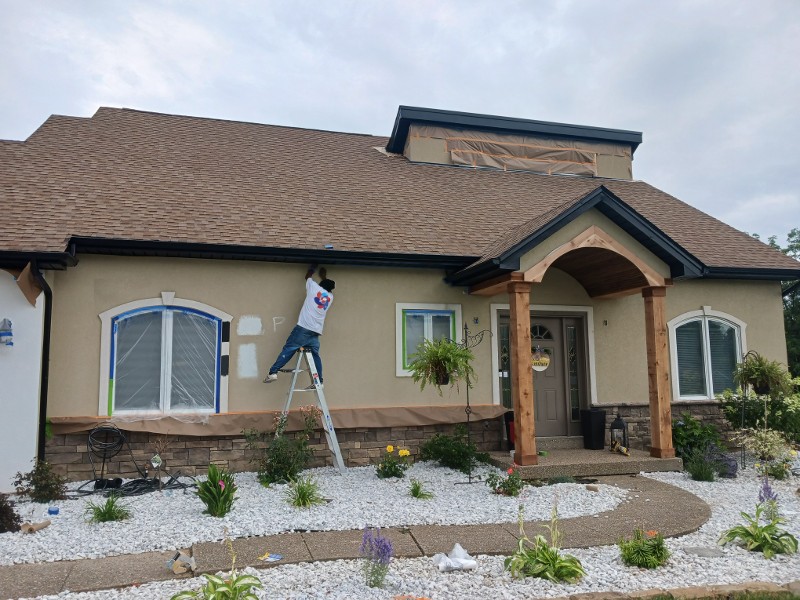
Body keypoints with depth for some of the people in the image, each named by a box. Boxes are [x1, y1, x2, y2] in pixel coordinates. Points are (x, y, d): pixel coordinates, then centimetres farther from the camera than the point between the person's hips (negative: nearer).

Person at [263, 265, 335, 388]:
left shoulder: (314, 287, 6)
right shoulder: (330, 297, 17)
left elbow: (308, 277, 27)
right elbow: (328, 288, 42)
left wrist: (311, 269, 45)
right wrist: (324, 277, 54)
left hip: (303, 327, -4)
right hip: (316, 332, 4)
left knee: (288, 349, -6)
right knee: (315, 355, 6)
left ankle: (273, 372, -10)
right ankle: (319, 381, 1)